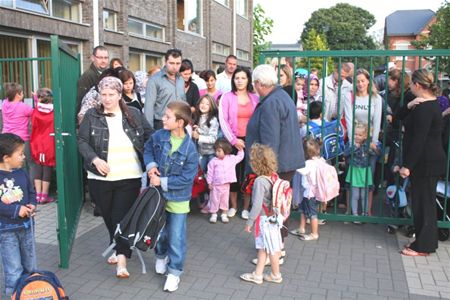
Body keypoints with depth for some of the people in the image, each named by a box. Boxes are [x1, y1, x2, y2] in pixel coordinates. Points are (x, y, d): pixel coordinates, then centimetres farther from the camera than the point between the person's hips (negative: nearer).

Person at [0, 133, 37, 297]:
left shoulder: (21, 173, 0)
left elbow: (31, 192, 13)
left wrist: (32, 205, -6)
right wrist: (16, 210, -24)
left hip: (25, 225, 6)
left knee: (30, 265, 19)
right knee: (14, 269, 1)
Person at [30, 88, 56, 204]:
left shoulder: (35, 112, -9)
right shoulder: (54, 113, -11)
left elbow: (34, 126, 3)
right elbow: (55, 128, -3)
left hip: (37, 145, 1)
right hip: (49, 145, -1)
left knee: (37, 168, 13)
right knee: (47, 169, 6)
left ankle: (38, 195, 12)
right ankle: (44, 196, 9)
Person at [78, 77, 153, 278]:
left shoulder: (134, 114, 2)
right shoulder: (91, 115, 2)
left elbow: (150, 137, 8)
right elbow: (82, 141, 0)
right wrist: (94, 159, -15)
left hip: (129, 177, -1)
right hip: (100, 177, 2)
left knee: (122, 216, -5)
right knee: (108, 216, 15)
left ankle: (122, 258, -2)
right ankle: (118, 248, 38)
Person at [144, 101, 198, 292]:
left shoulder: (190, 149, -21)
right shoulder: (159, 136, -9)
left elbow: (187, 178, -20)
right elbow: (148, 149, 10)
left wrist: (162, 182, -20)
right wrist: (150, 165, -9)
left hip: (178, 199, -4)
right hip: (158, 195, 4)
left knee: (176, 238, 5)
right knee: (159, 230, 21)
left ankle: (174, 271, 23)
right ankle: (161, 256, 50)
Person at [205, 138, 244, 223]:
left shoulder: (231, 158, 0)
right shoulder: (213, 161, -7)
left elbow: (240, 157, 16)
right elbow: (210, 172, -4)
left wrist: (240, 149, 7)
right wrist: (209, 183, -5)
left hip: (226, 185, 2)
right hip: (216, 185, -2)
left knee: (225, 200, 13)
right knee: (214, 200, 7)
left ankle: (224, 214, 26)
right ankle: (213, 214, 21)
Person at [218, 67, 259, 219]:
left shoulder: (255, 98, 7)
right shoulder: (227, 97, 1)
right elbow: (223, 120, -4)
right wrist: (233, 140, -10)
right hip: (233, 141, -1)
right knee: (233, 173, 4)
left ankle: (246, 207, 16)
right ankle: (233, 206, 18)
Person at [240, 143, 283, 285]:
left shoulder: (260, 181, -25)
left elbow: (257, 205, -25)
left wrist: (249, 222, -14)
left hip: (265, 220, -8)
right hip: (273, 217, 8)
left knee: (271, 248, 11)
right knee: (262, 248, 17)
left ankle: (276, 275, 29)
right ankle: (257, 274, 28)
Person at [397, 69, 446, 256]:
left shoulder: (424, 108, -18)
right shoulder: (431, 104, 14)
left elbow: (419, 139, -23)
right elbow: (402, 118, 16)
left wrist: (407, 165, -22)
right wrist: (409, 106, -5)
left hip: (425, 163, -10)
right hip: (428, 161, 10)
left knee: (424, 202, -2)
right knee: (424, 201, 15)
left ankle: (423, 246, 8)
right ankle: (423, 240, 25)